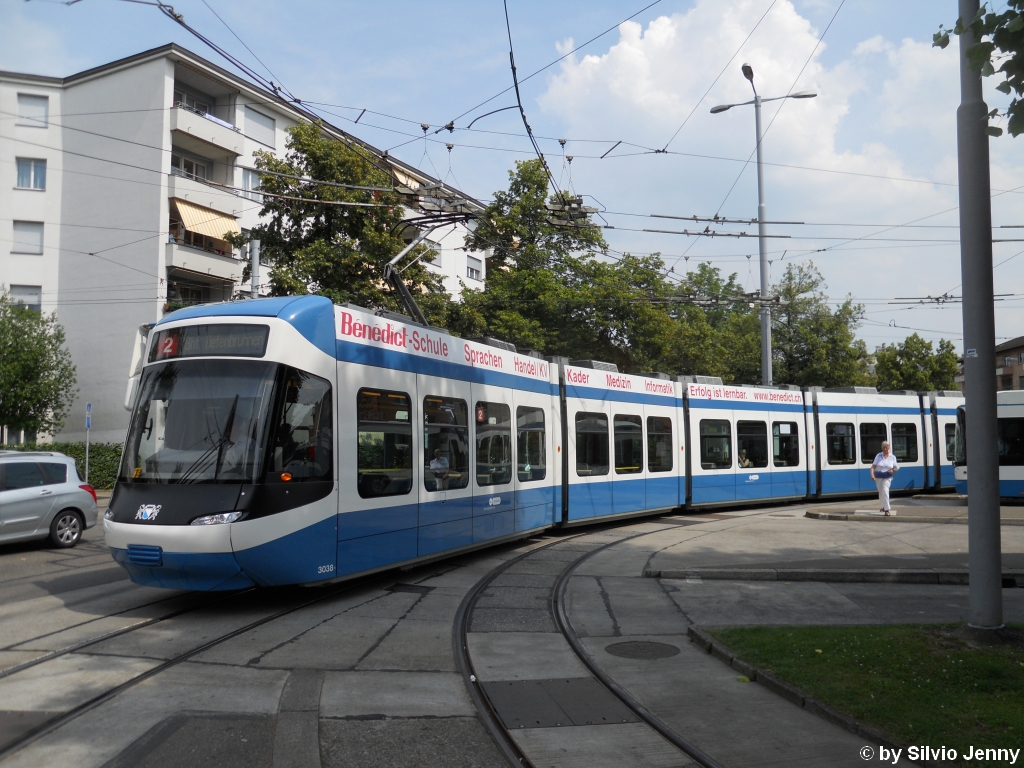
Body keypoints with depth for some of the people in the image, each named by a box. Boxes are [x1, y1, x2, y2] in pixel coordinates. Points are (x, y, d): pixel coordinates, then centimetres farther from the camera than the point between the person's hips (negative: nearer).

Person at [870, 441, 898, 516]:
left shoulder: (892, 457, 2)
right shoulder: (878, 456, 1)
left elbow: (896, 468, 12)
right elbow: (873, 466, -4)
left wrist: (892, 471, -11)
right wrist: (872, 474, -20)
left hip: (887, 477, -2)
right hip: (878, 477, 2)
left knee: (885, 491, -19)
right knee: (880, 492, 13)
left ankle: (887, 509, -20)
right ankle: (884, 507, 34)